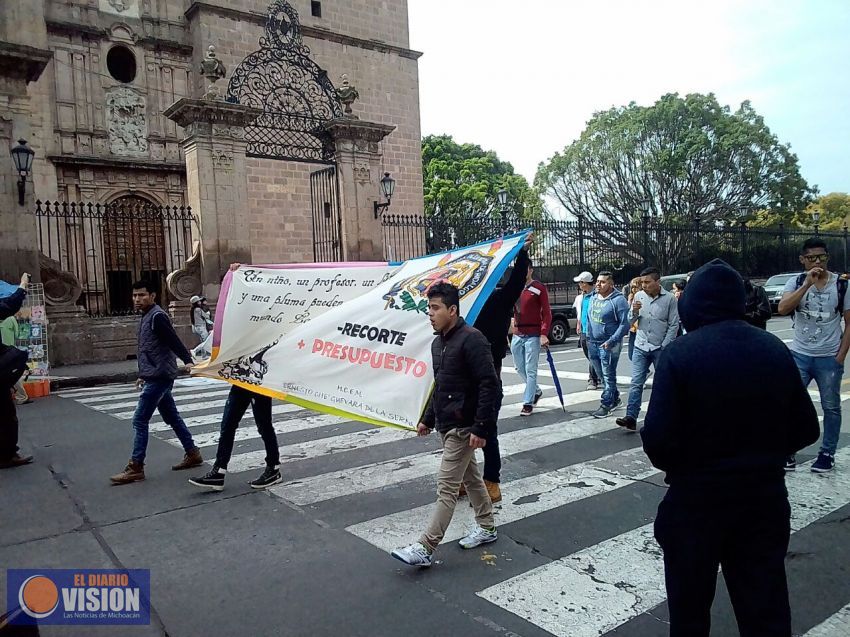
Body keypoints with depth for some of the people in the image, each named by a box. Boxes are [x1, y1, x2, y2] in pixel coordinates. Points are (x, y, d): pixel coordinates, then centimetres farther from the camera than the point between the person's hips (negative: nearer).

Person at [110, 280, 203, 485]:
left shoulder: (157, 316, -13)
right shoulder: (146, 317, 17)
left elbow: (174, 341, -24)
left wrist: (187, 360, -36)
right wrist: (143, 375, 28)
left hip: (159, 377, -10)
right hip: (156, 377, 10)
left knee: (139, 420, -7)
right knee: (172, 417, 14)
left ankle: (135, 467, -2)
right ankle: (192, 454, 22)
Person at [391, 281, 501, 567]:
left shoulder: (471, 339, -19)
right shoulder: (438, 343, 10)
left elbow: (490, 385, -22)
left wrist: (481, 427, -24)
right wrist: (428, 419, 19)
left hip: (463, 428, -9)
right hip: (446, 425, 9)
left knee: (446, 486, -5)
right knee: (471, 477, 20)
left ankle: (425, 549, 0)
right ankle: (487, 528, 36)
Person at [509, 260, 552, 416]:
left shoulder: (539, 288, -6)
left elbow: (546, 313, -8)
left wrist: (544, 334, -17)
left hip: (533, 336, -6)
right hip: (517, 335, 6)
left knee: (530, 370, -3)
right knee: (520, 369, 14)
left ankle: (528, 403, 6)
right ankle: (536, 391, 36)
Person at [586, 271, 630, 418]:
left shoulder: (618, 300, -14)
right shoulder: (594, 298, 9)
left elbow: (625, 324, -16)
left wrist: (611, 341, -20)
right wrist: (589, 337, 14)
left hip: (608, 345, -8)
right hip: (593, 344, 8)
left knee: (608, 376, 1)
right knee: (602, 375, 16)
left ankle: (606, 404, 9)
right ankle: (615, 398, 32)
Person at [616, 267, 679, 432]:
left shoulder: (669, 298, -7)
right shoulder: (638, 296, 2)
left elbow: (674, 325, -5)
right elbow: (631, 321, 8)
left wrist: (664, 347, -9)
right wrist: (634, 311, -14)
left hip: (660, 349, -2)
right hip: (640, 347, 3)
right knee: (636, 383, -3)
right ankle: (631, 417, -5)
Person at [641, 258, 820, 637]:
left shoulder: (678, 354, -18)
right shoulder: (776, 350, -2)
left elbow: (658, 439, -21)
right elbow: (806, 430, 4)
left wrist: (679, 466, 1)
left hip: (696, 499, -4)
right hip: (765, 497, 4)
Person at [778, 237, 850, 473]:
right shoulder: (795, 283, -2)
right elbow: (782, 309, -19)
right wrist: (807, 284, -24)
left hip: (829, 357, 0)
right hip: (799, 354, 0)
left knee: (831, 407, 9)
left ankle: (827, 454, 22)